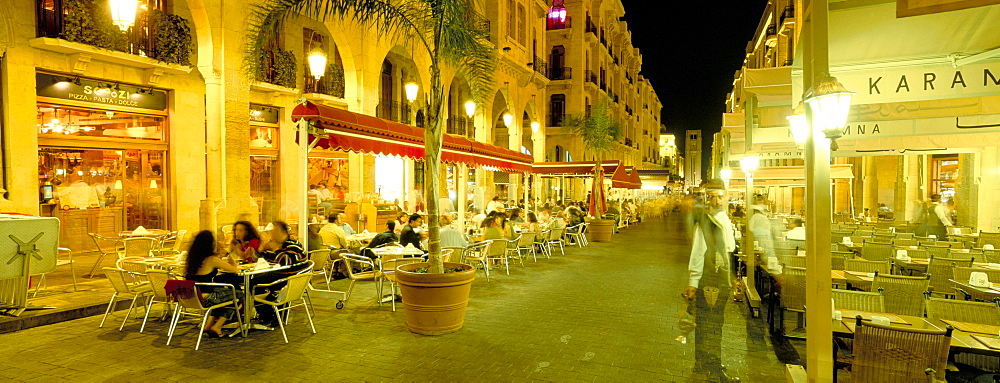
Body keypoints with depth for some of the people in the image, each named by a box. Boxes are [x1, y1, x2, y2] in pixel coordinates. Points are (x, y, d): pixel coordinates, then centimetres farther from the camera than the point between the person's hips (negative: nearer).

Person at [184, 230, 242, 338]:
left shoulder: (192, 258, 6)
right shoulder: (212, 260, -15)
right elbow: (234, 269, -7)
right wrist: (231, 257, 14)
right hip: (205, 299, -8)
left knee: (221, 292, 31)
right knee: (239, 295, 11)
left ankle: (208, 325, 24)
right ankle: (217, 327, 13)